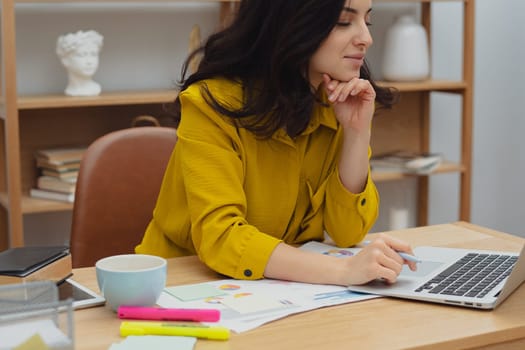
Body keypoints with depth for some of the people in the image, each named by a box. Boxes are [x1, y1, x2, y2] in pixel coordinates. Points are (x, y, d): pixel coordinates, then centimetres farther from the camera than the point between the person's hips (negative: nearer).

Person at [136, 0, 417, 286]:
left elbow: (347, 233, -6)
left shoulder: (343, 103, -3)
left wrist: (357, 131, -18)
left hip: (287, 290, 4)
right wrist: (343, 270, -40)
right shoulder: (214, 104, -19)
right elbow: (219, 239, -29)